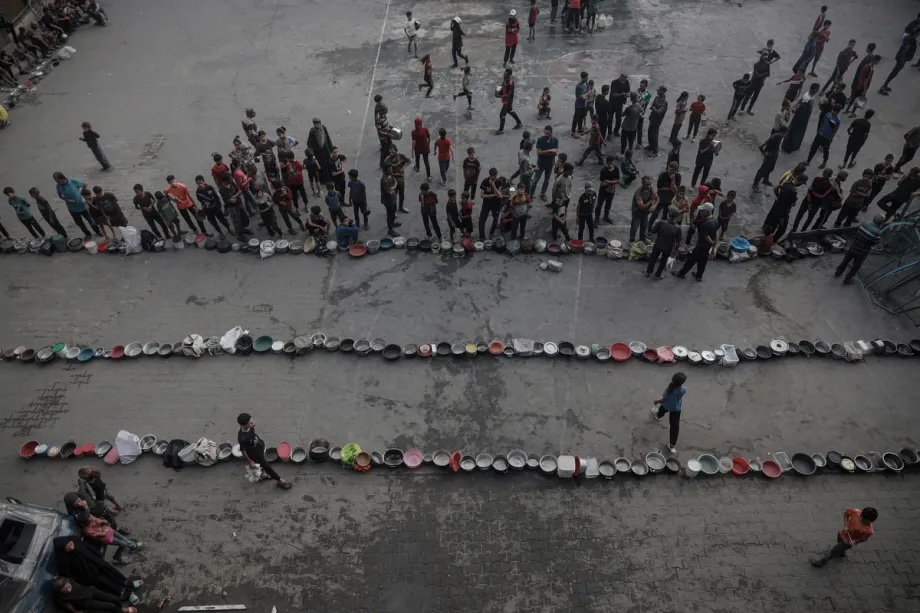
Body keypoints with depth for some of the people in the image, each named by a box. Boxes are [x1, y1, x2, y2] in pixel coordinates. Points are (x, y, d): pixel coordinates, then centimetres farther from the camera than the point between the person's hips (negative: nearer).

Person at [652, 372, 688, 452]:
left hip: (666, 406, 2)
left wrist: (657, 401, -6)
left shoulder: (668, 389, -40)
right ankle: (672, 445, 15)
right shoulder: (683, 389, -36)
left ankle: (658, 416, 76)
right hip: (676, 409, -2)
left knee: (662, 411, 39)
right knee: (675, 427, 9)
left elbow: (663, 400, -24)